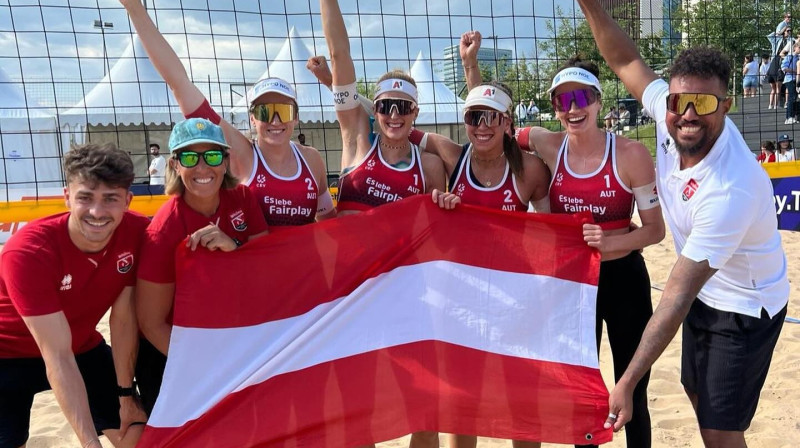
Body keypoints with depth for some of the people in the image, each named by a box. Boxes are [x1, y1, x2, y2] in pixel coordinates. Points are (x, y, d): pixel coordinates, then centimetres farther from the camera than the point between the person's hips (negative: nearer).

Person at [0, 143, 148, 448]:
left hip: (81, 346, 4)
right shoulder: (28, 252, -33)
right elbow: (57, 358, -34)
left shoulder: (137, 232, -22)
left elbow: (124, 317, -11)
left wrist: (125, 394, -4)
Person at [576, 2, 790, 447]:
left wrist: (628, 382, -35)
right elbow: (627, 61, -3)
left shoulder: (731, 190, -37)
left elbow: (676, 296, -37)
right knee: (699, 394, 24)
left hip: (745, 309, -7)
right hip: (704, 294, 8)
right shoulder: (671, 115, -18)